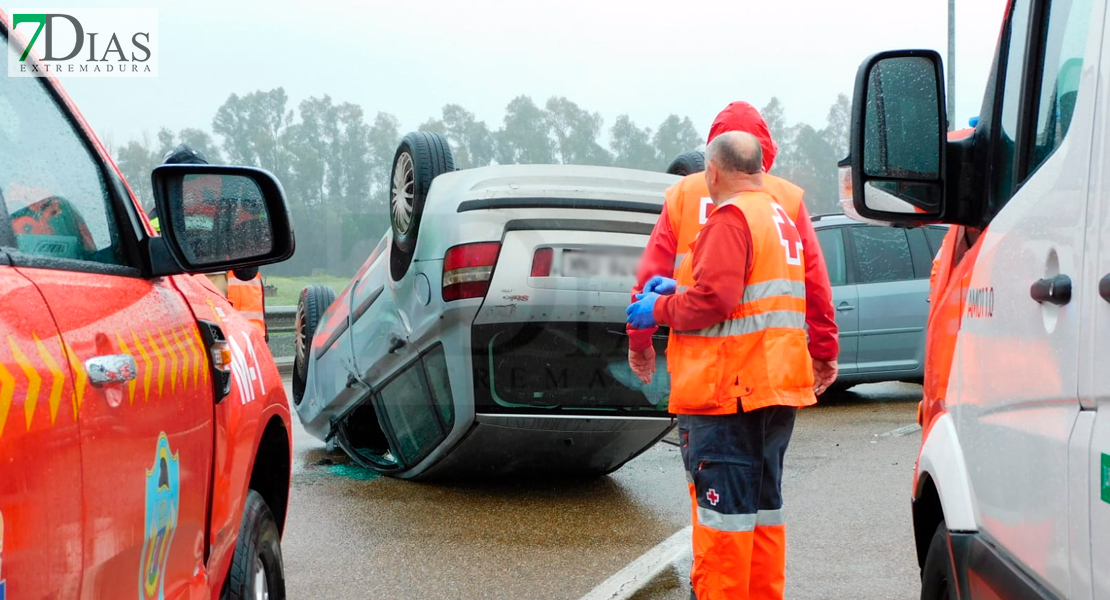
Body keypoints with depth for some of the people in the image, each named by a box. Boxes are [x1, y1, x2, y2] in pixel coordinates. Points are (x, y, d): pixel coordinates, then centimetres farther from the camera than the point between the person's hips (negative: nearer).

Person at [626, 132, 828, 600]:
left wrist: (660, 309, -8)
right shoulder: (781, 216, 18)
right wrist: (677, 290, 13)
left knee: (723, 509, -5)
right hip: (776, 385, 10)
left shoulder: (730, 219, -14)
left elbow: (713, 299, -23)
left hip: (728, 389, -10)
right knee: (763, 505, 17)